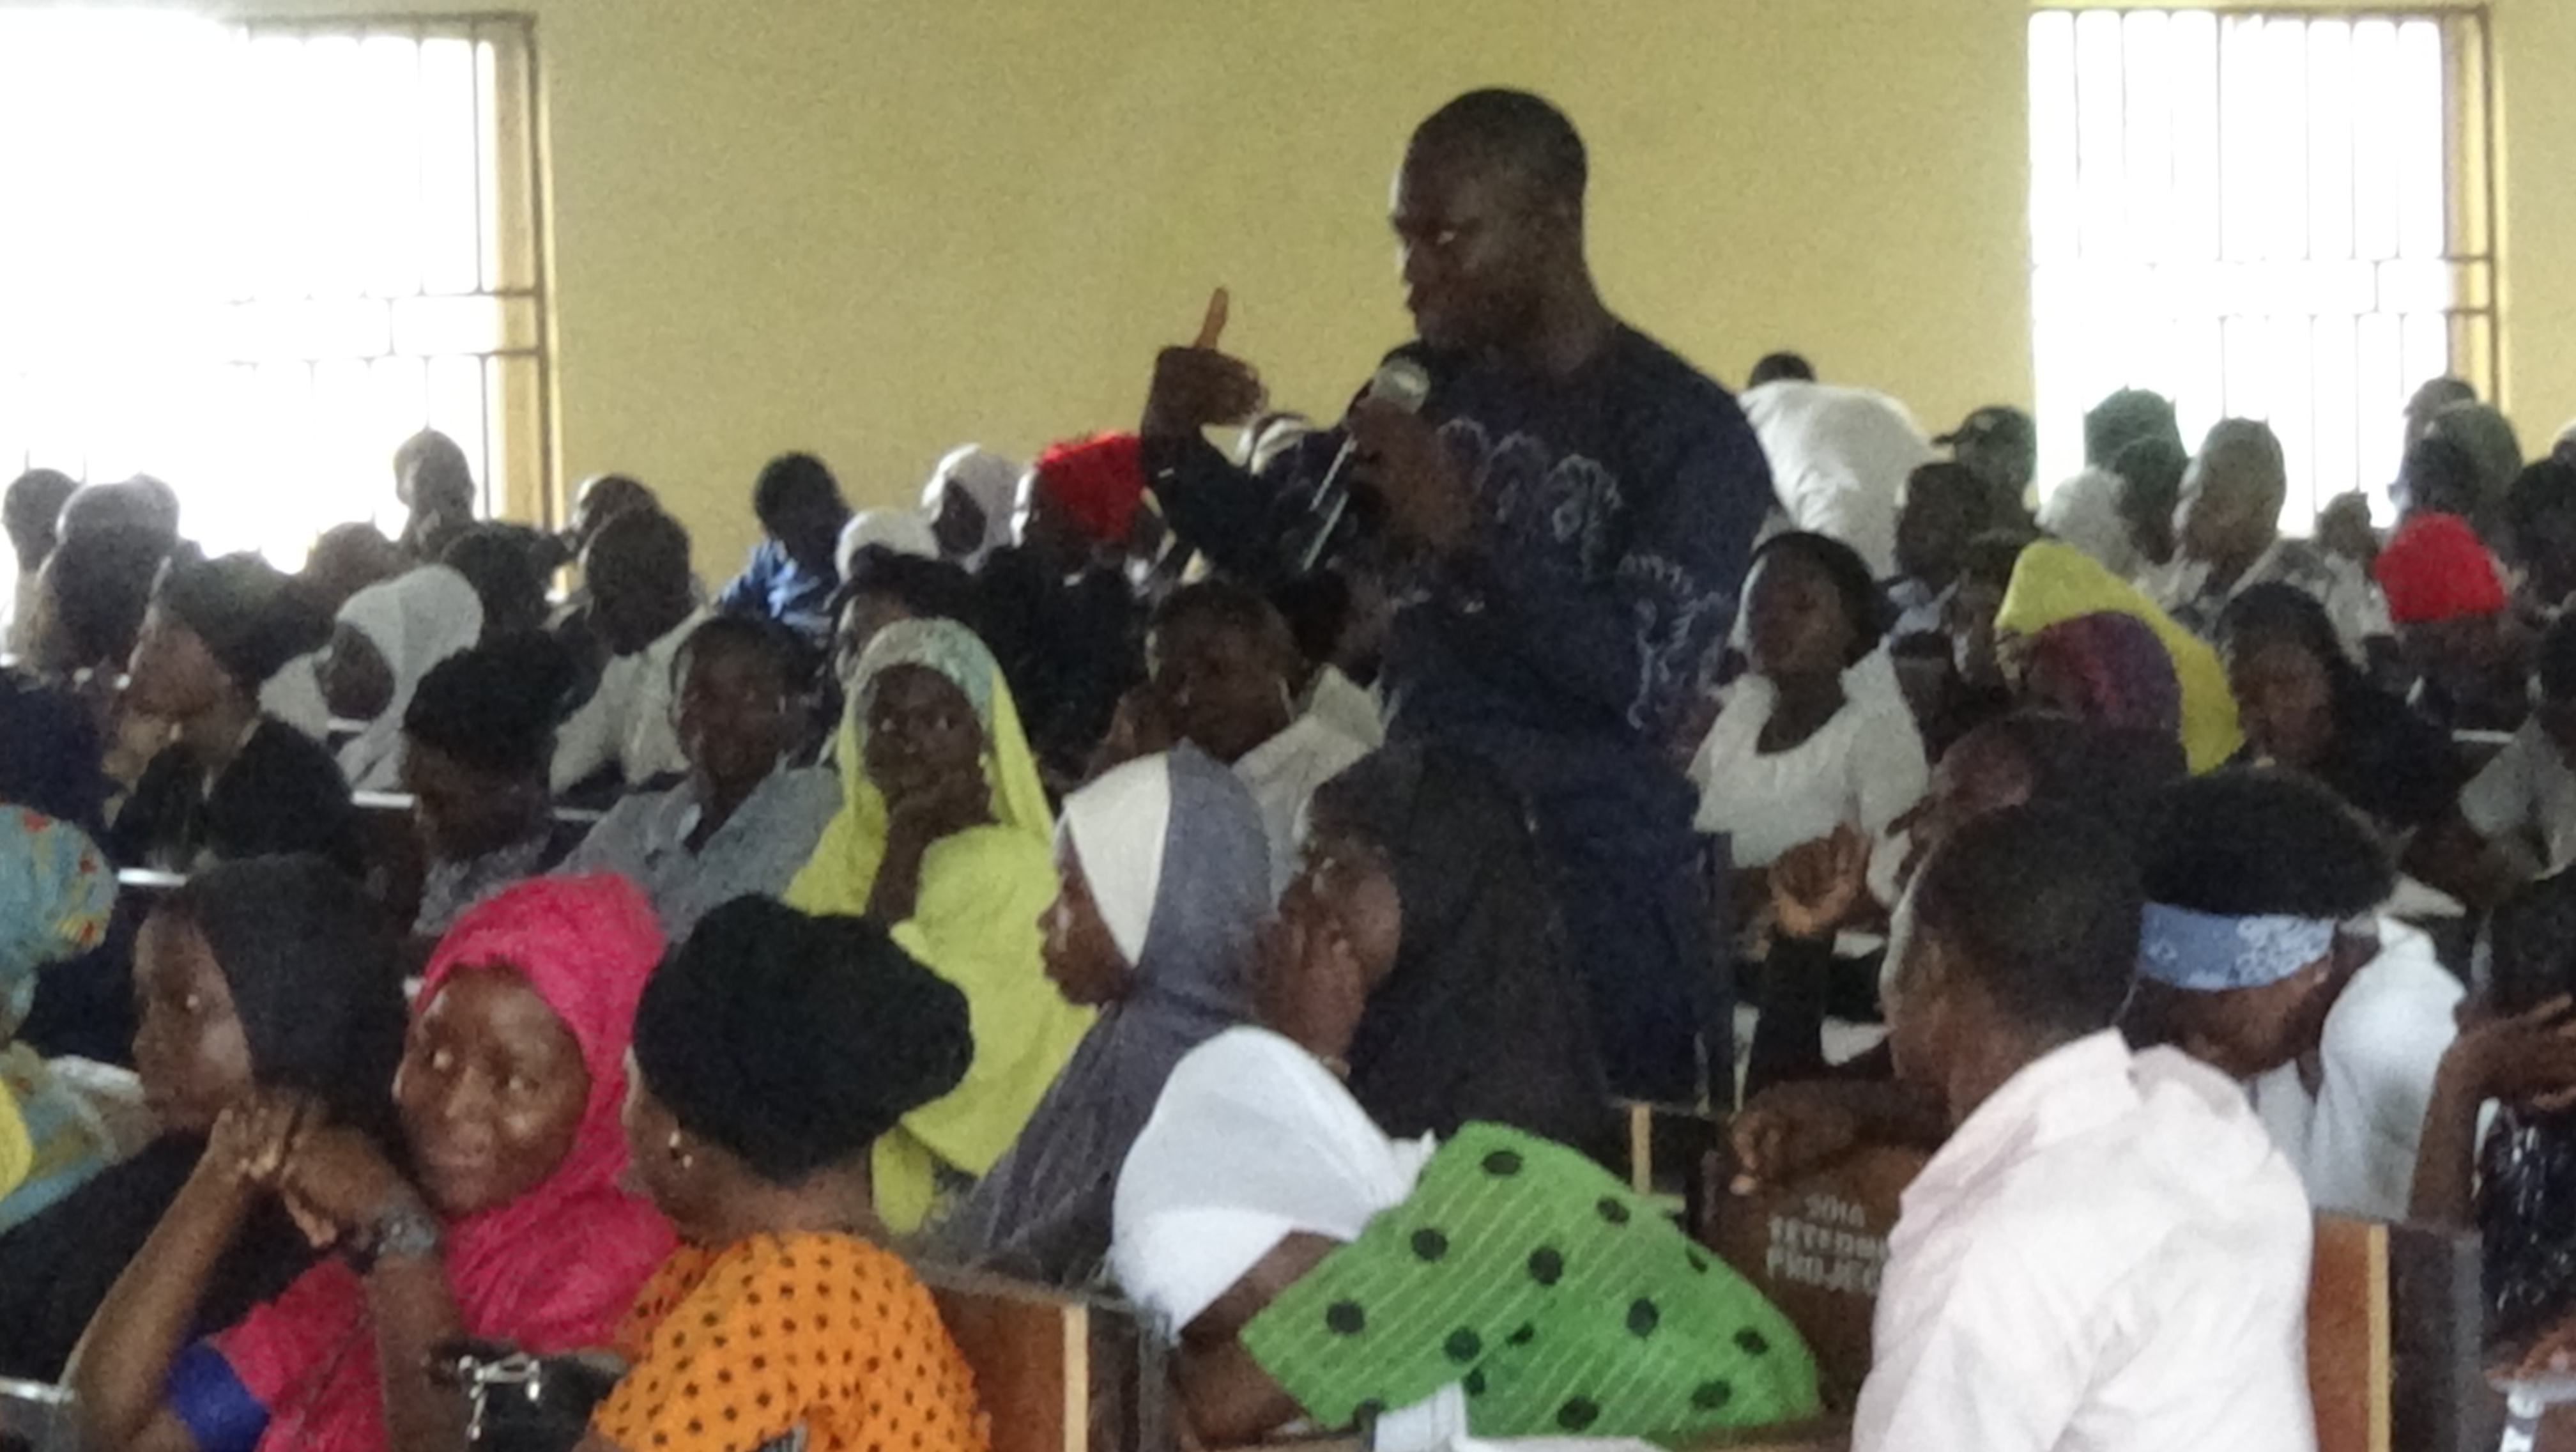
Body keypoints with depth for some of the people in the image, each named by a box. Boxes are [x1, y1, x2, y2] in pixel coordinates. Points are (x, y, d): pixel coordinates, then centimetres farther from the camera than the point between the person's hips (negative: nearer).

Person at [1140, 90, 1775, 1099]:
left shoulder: (1688, 431, -9)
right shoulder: (1432, 387, 10)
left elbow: (1645, 682, -18)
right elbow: (1267, 546, 16)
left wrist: (1466, 529, -26)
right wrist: (1176, 446, -4)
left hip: (1594, 899, -5)